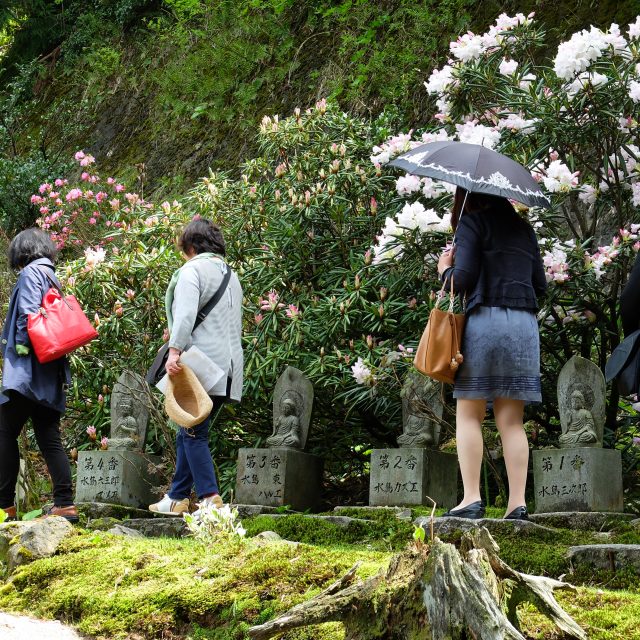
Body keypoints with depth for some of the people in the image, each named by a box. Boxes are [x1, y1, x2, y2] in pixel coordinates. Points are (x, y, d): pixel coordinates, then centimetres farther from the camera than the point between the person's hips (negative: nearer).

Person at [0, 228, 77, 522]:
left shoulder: (31, 273, -5)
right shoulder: (52, 277, 20)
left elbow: (28, 315, -16)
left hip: (28, 369, -8)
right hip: (51, 374, 8)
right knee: (49, 438, 5)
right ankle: (64, 504, -3)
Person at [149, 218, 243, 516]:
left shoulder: (192, 270, -2)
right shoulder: (231, 275, 25)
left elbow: (185, 312, -18)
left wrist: (174, 349, -25)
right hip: (230, 364, 8)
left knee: (193, 433, -6)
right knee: (188, 432, 13)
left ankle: (210, 497, -15)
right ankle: (177, 498, 14)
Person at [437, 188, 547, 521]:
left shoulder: (472, 223, 0)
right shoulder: (524, 228, 18)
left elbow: (463, 278, -9)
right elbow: (540, 285, 17)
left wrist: (444, 270, 11)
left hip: (486, 319, -5)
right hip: (525, 324, 5)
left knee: (469, 415, 0)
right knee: (511, 420, 5)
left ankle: (472, 499, -9)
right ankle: (517, 503, -3)